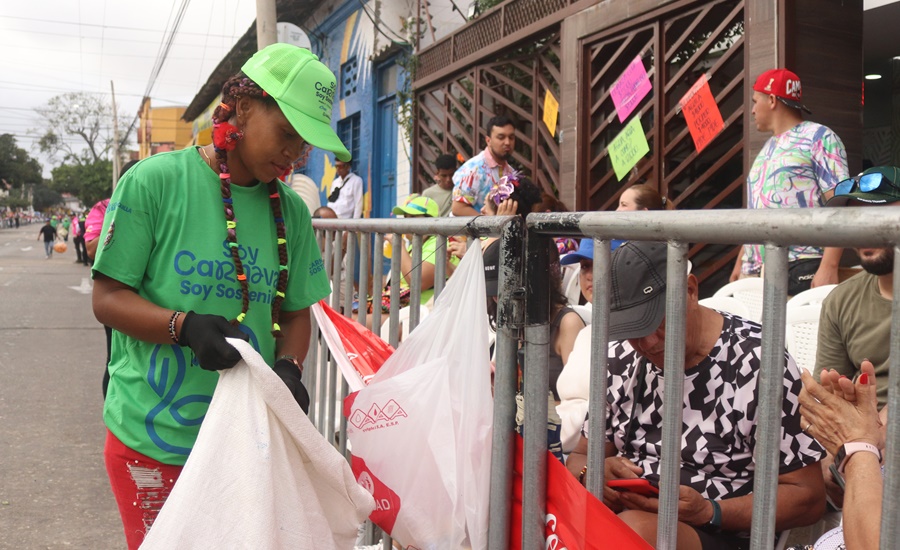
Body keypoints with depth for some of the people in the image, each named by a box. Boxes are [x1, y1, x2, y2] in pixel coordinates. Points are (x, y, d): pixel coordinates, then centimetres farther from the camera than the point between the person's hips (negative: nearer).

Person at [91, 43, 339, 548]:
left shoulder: (291, 211, 4)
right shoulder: (155, 181, -9)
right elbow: (108, 298, -7)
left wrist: (287, 365, -10)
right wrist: (185, 326, -23)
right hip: (152, 440, -3)